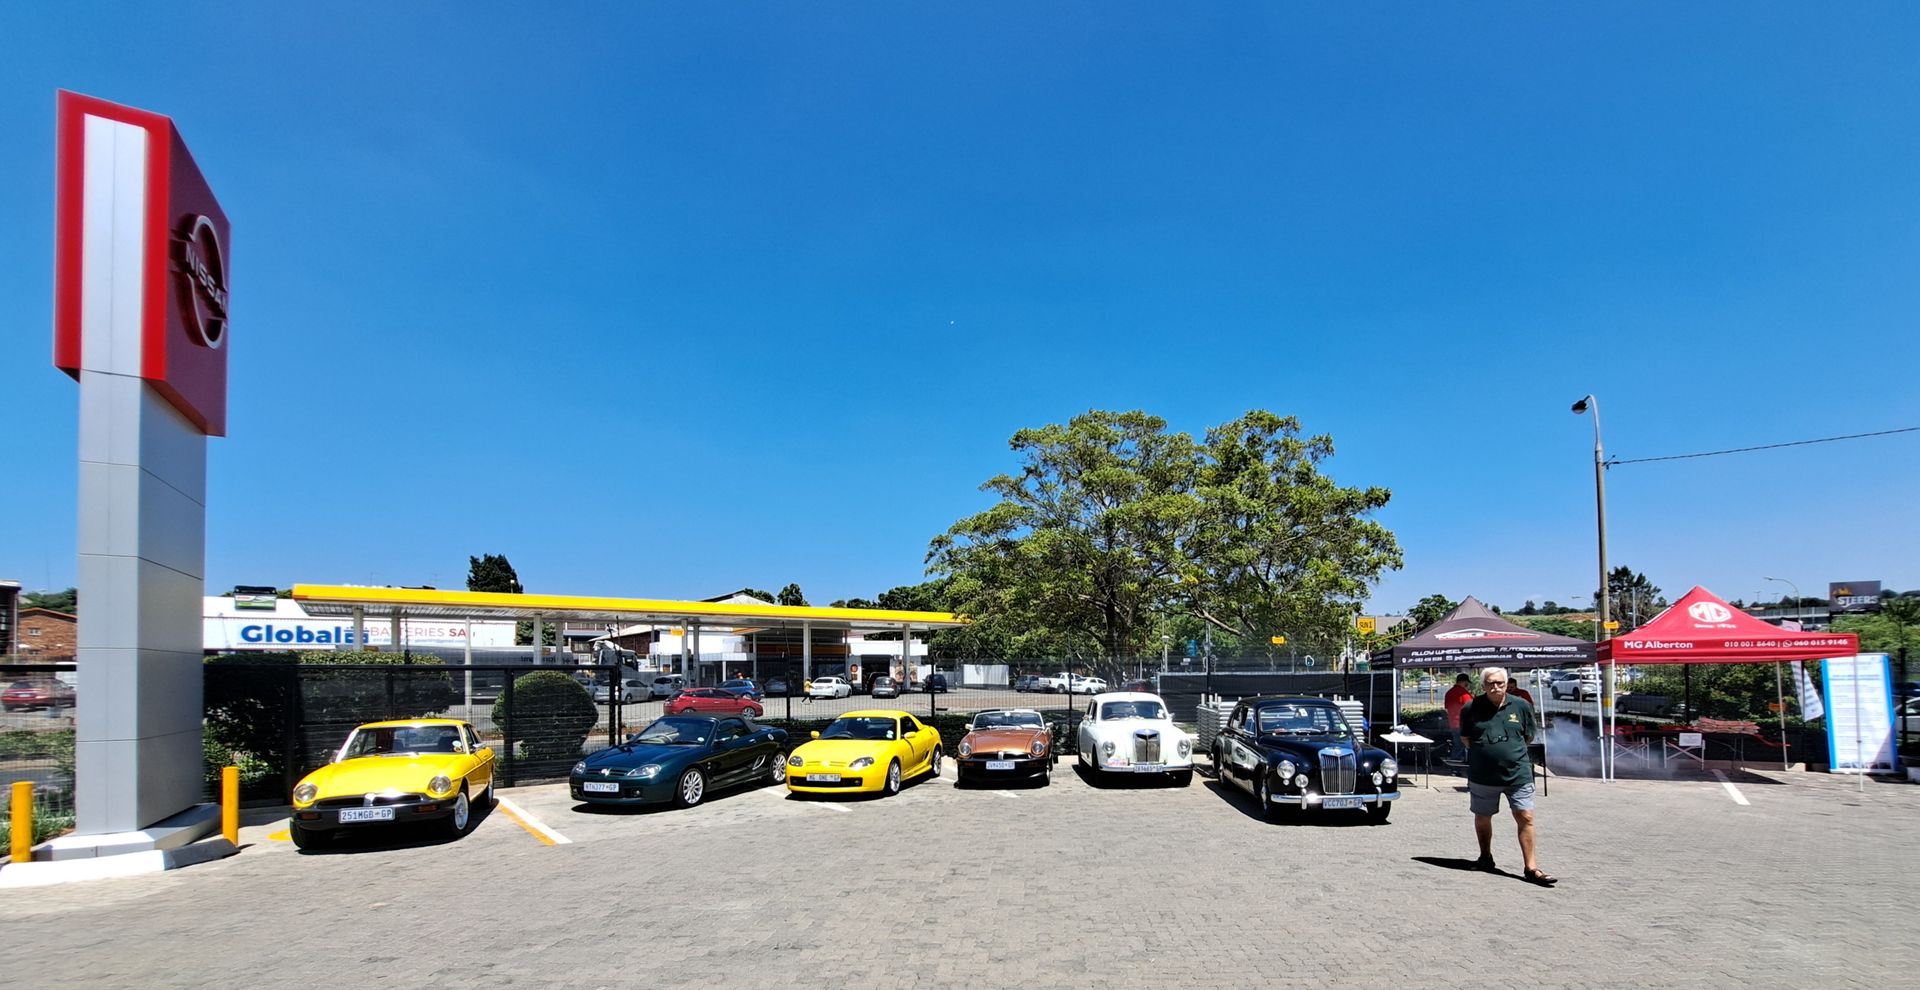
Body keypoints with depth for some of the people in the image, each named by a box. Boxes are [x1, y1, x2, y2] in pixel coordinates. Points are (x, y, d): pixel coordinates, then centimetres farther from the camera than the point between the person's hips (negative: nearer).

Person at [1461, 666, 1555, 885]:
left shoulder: (1521, 706, -2)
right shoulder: (1472, 709, -3)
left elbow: (1529, 736, 10)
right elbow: (1466, 739, 9)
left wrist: (1511, 750, 7)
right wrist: (1484, 752, 3)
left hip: (1517, 773, -1)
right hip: (1482, 775, 1)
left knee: (1525, 818, -5)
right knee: (1482, 818, 13)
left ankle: (1531, 867, 2)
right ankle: (1486, 858, 33)